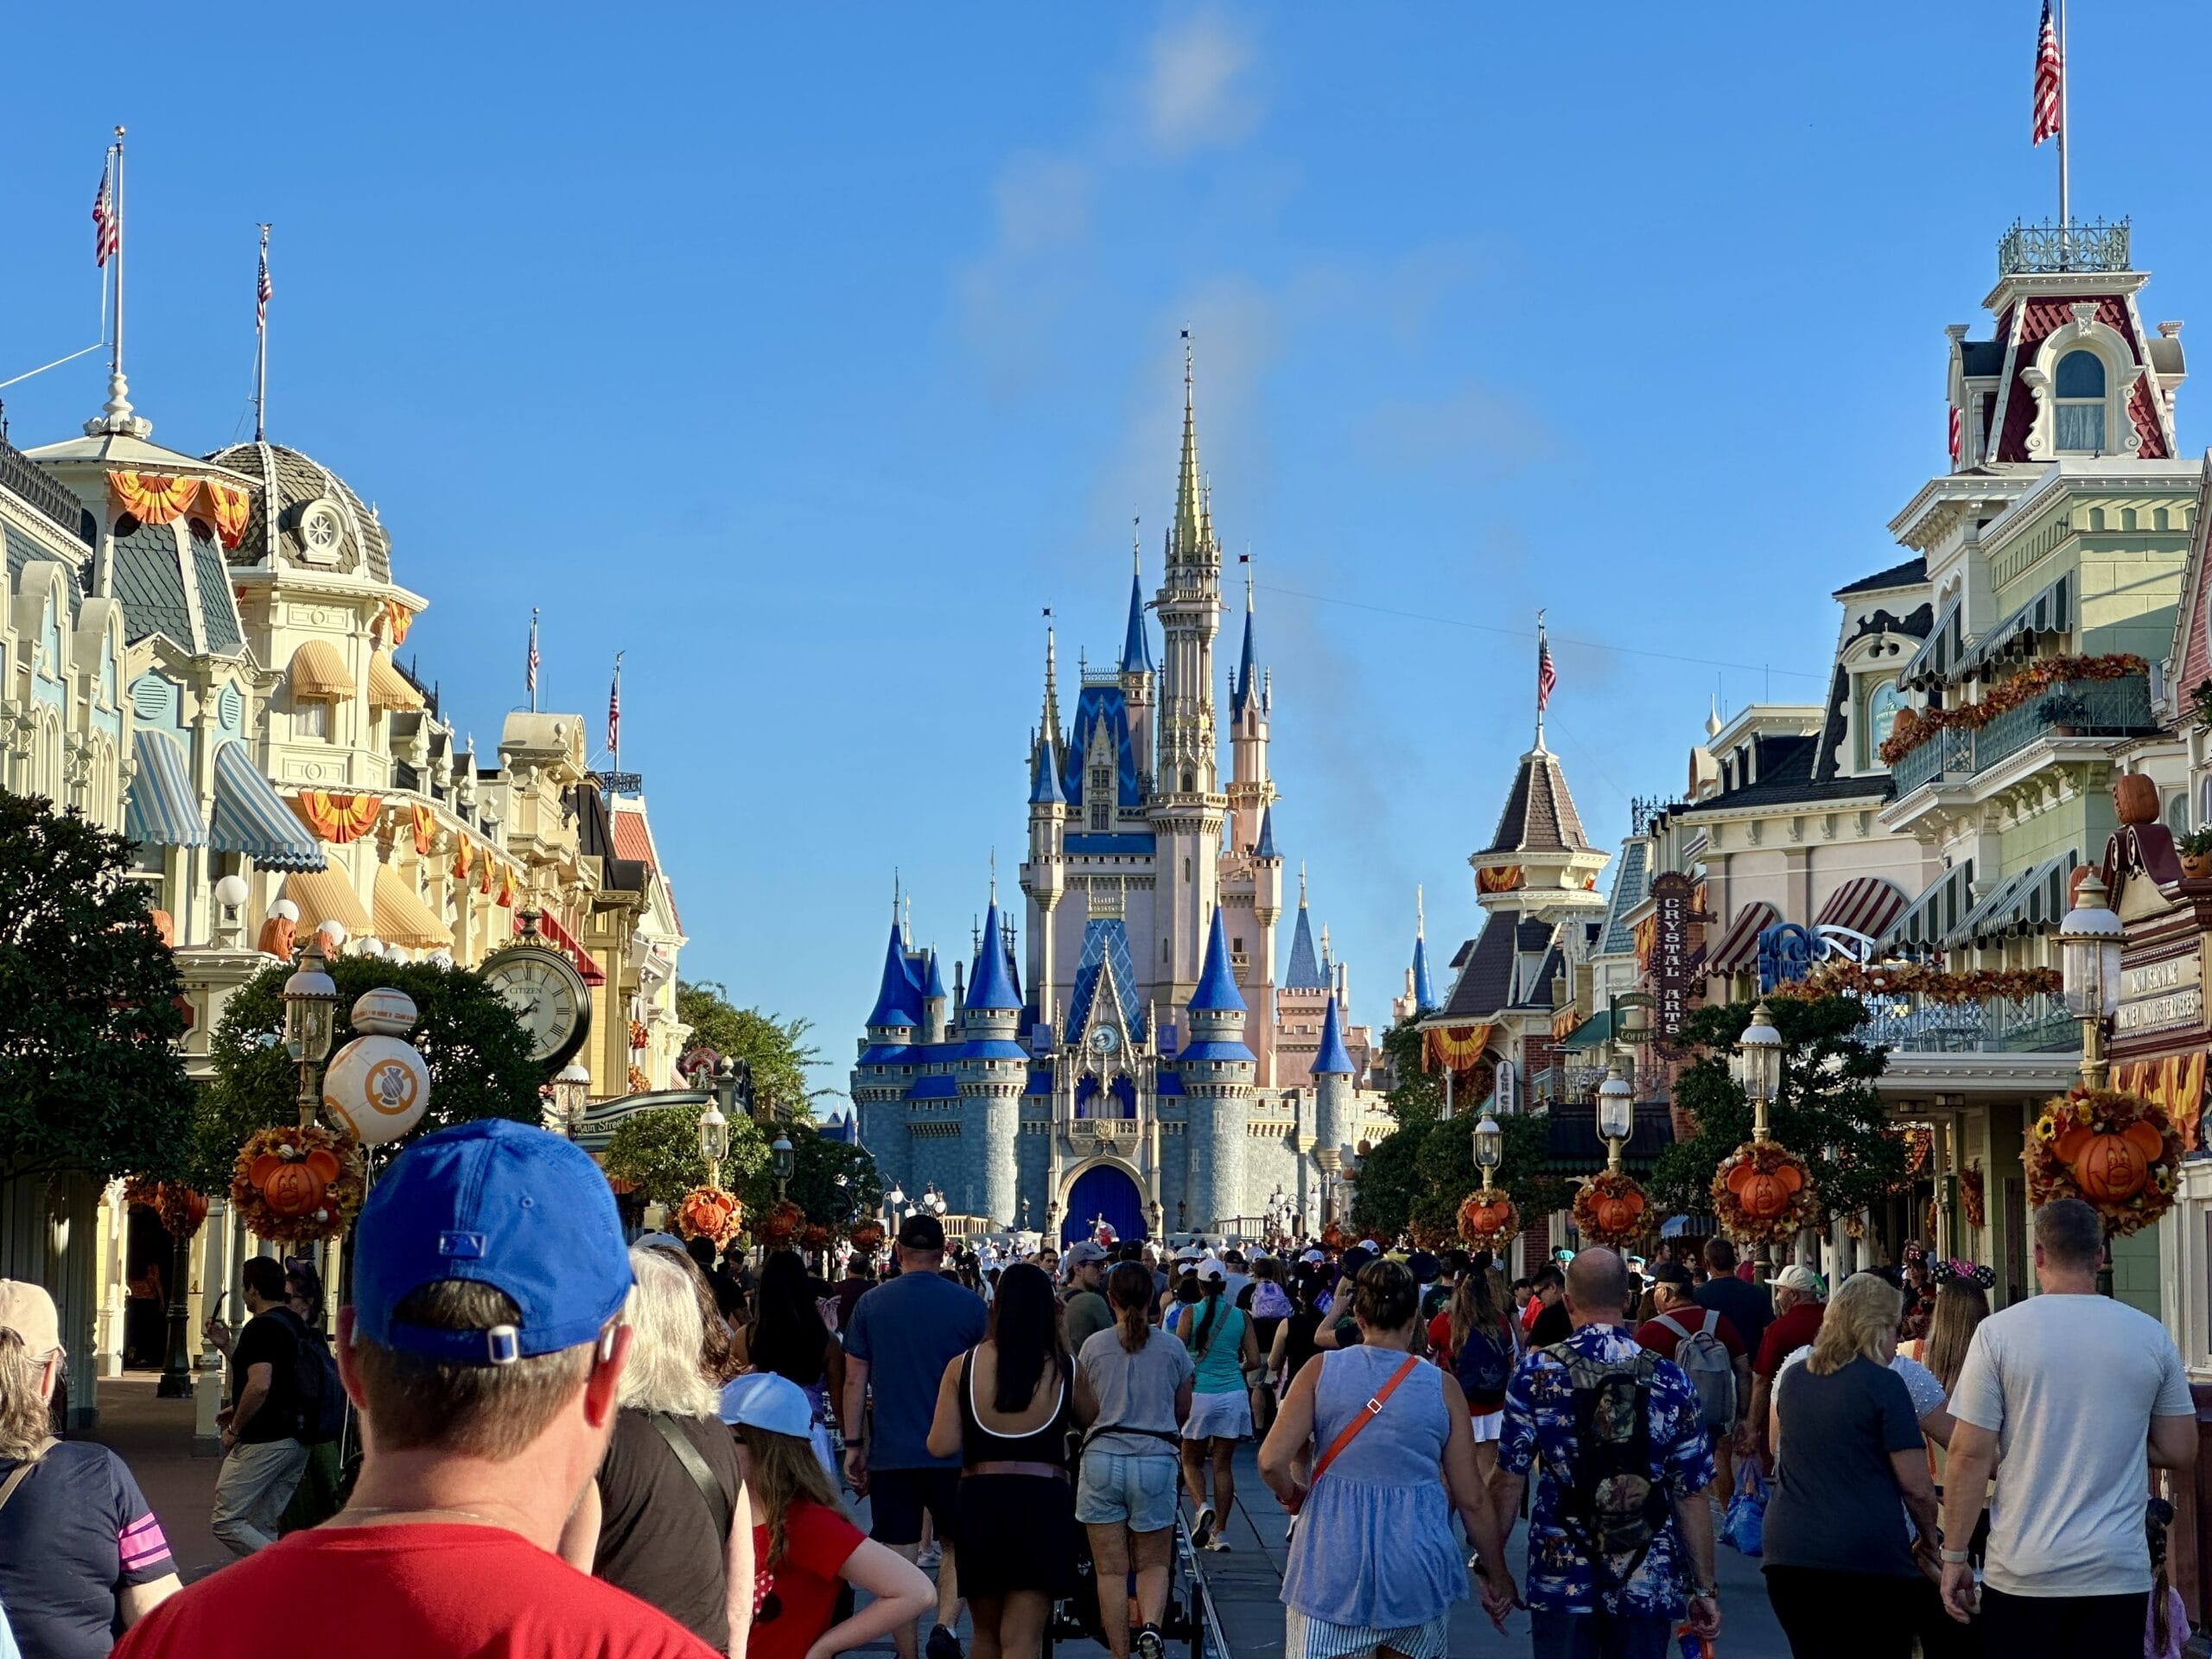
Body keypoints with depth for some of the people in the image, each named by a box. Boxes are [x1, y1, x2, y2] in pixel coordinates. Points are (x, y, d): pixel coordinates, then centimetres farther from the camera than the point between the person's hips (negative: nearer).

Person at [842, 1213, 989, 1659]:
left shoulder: (871, 1304, 1)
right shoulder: (970, 1305, -2)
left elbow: (854, 1379, 2)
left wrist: (853, 1446, 8)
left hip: (890, 1454, 0)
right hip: (954, 1452, 0)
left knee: (899, 1556, 5)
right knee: (956, 1547, 15)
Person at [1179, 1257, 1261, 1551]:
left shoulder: (1191, 1313, -6)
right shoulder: (1241, 1316, 1)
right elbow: (1254, 1361, 1)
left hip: (1199, 1393, -2)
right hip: (1233, 1394, 2)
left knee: (1191, 1461, 13)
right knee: (1223, 1465, 8)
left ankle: (1202, 1506, -14)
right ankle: (1219, 1532, 7)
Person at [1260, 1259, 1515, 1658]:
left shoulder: (1321, 1370, -3)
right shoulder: (1442, 1386, -2)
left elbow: (1271, 1461, -9)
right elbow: (1470, 1498, 1)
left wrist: (1294, 1497, 13)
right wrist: (1498, 1576, 13)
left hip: (1333, 1557, 0)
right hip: (1417, 1562, 1)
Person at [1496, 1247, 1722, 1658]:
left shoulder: (1535, 1374, -5)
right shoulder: (1669, 1381, -2)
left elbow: (1510, 1480, -5)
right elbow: (1691, 1495, -1)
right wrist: (1704, 1589, 5)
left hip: (1561, 1578, -1)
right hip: (1647, 1584, 1)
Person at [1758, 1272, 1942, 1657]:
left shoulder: (1791, 1377, 12)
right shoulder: (1884, 1384, -6)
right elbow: (1916, 1488, -8)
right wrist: (1929, 1538, 9)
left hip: (1787, 1553, 5)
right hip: (1870, 1558, -5)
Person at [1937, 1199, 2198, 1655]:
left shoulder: (1998, 1332, -6)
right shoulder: (2151, 1336, 1)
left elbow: (1970, 1455, -7)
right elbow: (2180, 1453, 6)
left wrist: (1954, 1557, 1)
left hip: (2022, 1576, -2)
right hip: (2118, 1574, 2)